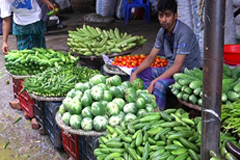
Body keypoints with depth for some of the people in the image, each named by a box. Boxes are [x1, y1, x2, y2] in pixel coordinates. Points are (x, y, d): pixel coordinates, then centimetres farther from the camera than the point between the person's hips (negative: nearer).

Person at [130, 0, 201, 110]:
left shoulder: (184, 33, -24)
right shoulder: (162, 31, 2)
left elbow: (177, 66, -27)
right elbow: (151, 57, 7)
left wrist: (154, 82, -30)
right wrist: (135, 73, -9)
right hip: (170, 69, 9)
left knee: (160, 84, -35)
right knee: (137, 73, 2)